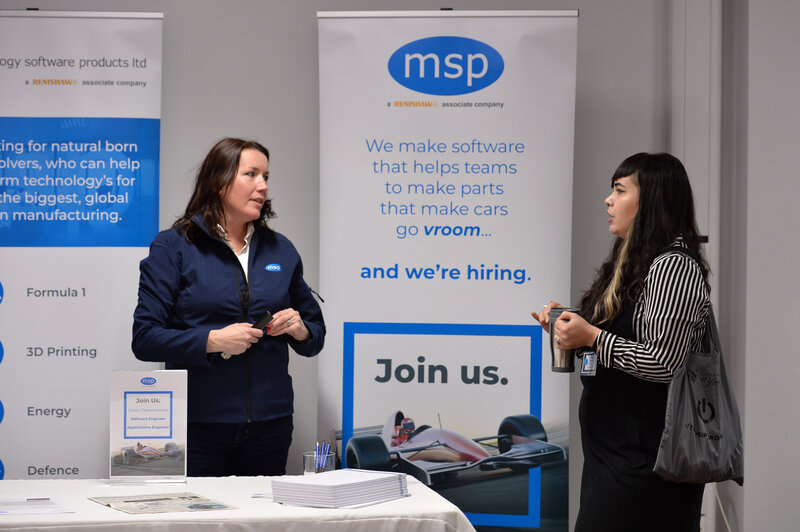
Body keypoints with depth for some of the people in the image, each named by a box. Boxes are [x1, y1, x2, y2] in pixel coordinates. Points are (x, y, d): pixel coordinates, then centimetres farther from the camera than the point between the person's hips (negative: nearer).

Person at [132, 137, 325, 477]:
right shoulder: (173, 246, 0)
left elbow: (316, 335, 19)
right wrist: (213, 340, -17)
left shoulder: (281, 250, 13)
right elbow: (145, 338, -7)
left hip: (269, 424, 4)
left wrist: (300, 330, -3)